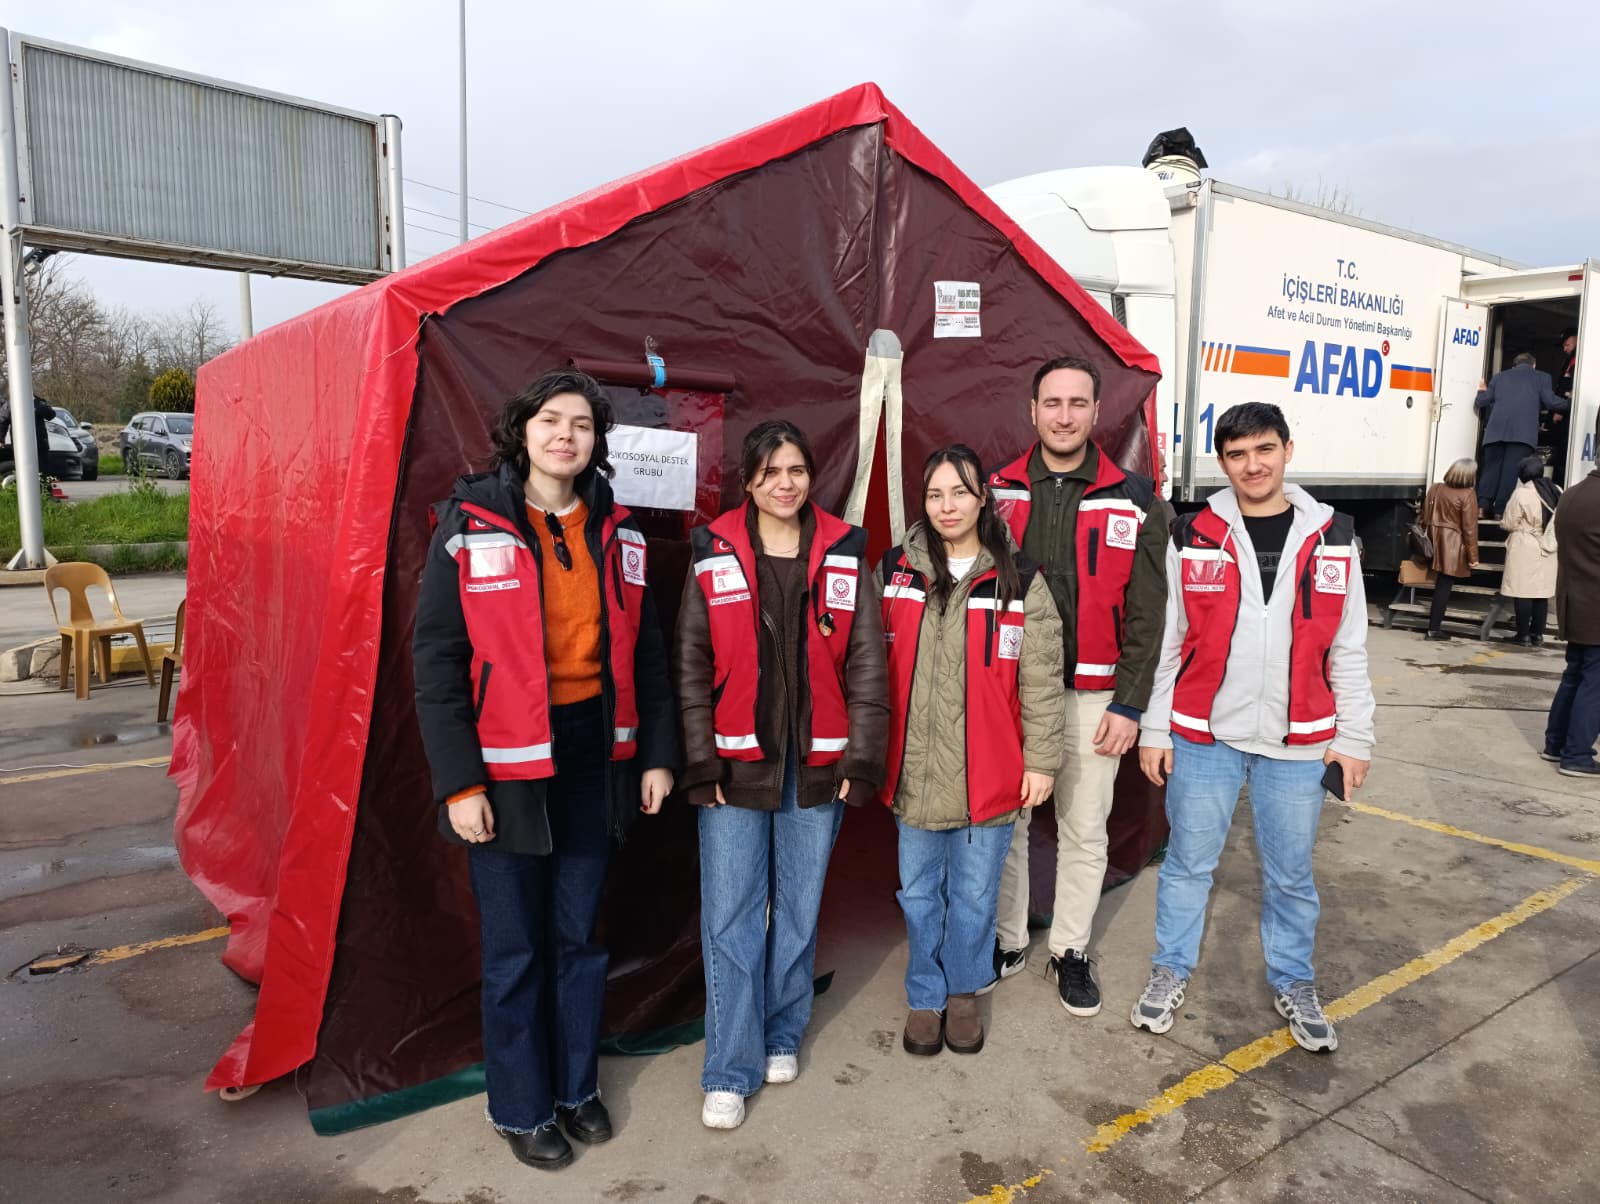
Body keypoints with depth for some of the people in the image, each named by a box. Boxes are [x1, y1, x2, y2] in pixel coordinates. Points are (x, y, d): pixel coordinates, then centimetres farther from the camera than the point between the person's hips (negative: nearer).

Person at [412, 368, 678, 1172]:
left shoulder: (614, 532, 4)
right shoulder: (470, 526, -8)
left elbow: (645, 651, 9)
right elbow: (436, 659, -10)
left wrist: (657, 754, 7)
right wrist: (458, 781, -14)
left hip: (595, 755, 4)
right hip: (508, 764, -4)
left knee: (579, 937, 17)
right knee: (515, 948, 9)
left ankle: (577, 1086, 38)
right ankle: (519, 1109, 31)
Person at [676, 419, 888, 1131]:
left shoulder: (844, 558, 2)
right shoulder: (714, 558, -1)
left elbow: (867, 667, 2)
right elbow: (691, 670, -1)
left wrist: (861, 758, -3)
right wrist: (700, 765, -6)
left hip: (816, 767, 1)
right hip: (736, 766, -1)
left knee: (799, 908, 14)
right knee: (731, 918, 1)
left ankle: (783, 1036, 34)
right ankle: (731, 1071, 15)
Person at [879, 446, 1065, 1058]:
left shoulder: (1019, 579, -3)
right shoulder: (896, 571, 2)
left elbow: (1041, 680, -2)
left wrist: (1041, 759, -4)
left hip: (987, 773, -1)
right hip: (913, 771, 2)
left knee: (974, 894, 13)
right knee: (920, 893, 14)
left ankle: (963, 992, 36)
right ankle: (925, 997, 34)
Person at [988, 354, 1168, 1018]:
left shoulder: (1133, 500, -1)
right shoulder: (998, 492, 3)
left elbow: (1145, 614, -2)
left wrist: (1129, 704, -7)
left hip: (1092, 697, -1)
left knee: (1084, 831, 10)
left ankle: (1071, 951, 29)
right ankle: (1007, 941, 29)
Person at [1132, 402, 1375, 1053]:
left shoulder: (1331, 538, 2)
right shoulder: (1194, 538, -2)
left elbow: (1349, 649, 5)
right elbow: (1166, 642, 1)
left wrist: (1353, 737, 3)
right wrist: (1154, 729, 0)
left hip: (1297, 742, 1)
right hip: (1204, 735, -1)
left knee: (1291, 873, 14)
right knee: (1188, 863, 10)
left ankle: (1293, 983, 35)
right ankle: (1171, 972, 29)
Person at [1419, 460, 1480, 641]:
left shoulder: (1435, 489, 4)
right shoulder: (1467, 495, -12)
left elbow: (1425, 518, 10)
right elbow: (1469, 528, -11)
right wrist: (1472, 556, -6)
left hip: (1435, 541, 6)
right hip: (1453, 547, -6)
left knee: (1441, 583, 21)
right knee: (1444, 586, -2)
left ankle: (1436, 621, 25)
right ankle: (1433, 629, 0)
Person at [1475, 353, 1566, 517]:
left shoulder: (1500, 376, 21)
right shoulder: (1542, 377, 14)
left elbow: (1481, 402, 18)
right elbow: (1551, 402, 6)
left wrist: (1482, 391, 40)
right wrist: (1570, 402, 25)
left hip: (1496, 430, 2)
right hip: (1524, 432, -2)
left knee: (1491, 468, 6)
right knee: (1511, 471, -4)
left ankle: (1482, 505, -7)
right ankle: (1500, 510, -9)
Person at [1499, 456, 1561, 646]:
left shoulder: (1521, 493, -14)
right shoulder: (1557, 491, 4)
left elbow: (1509, 524, -9)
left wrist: (1502, 519, 11)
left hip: (1525, 549, -6)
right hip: (1548, 550, 6)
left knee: (1523, 592, -1)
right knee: (1542, 592, 10)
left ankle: (1524, 635, 1)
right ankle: (1538, 634, 15)